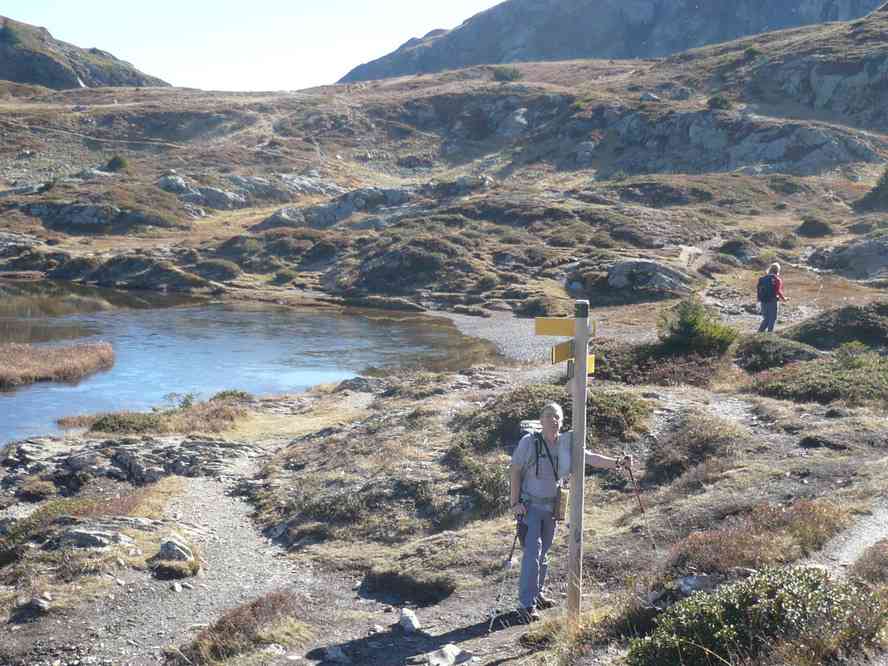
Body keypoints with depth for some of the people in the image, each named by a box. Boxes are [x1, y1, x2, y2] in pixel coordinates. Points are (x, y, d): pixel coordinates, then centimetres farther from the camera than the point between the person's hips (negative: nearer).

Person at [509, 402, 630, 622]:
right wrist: (515, 502, -13)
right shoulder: (529, 441, -12)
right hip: (530, 505, -5)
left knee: (543, 552, 16)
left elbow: (590, 458, -5)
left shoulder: (566, 443, 1)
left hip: (552, 507, 5)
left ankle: (537, 594, 31)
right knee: (532, 552, -12)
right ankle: (526, 604, -9)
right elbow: (514, 471, -8)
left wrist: (617, 463, -19)